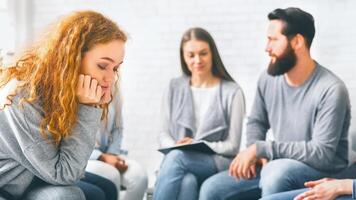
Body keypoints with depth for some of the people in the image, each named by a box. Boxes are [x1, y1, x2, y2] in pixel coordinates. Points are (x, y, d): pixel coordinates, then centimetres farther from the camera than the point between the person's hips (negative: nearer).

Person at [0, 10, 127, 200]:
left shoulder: (66, 91, -5)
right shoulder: (23, 98, -29)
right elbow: (63, 174, -25)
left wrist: (97, 106, -14)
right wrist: (87, 109, -29)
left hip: (28, 179, 9)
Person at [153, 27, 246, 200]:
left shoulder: (232, 92, 1)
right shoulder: (175, 88, 13)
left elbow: (232, 146, 0)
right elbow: (164, 134, 12)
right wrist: (175, 147, -12)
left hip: (217, 164, -2)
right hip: (180, 160, 2)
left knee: (176, 157, -35)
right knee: (186, 182, -36)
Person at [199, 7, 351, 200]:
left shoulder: (331, 90, -20)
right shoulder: (268, 78, 0)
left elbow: (322, 153, -25)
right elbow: (256, 122, 16)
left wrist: (260, 148, -25)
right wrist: (254, 154, -7)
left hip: (323, 170, -6)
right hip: (278, 165, 7)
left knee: (276, 171, -38)